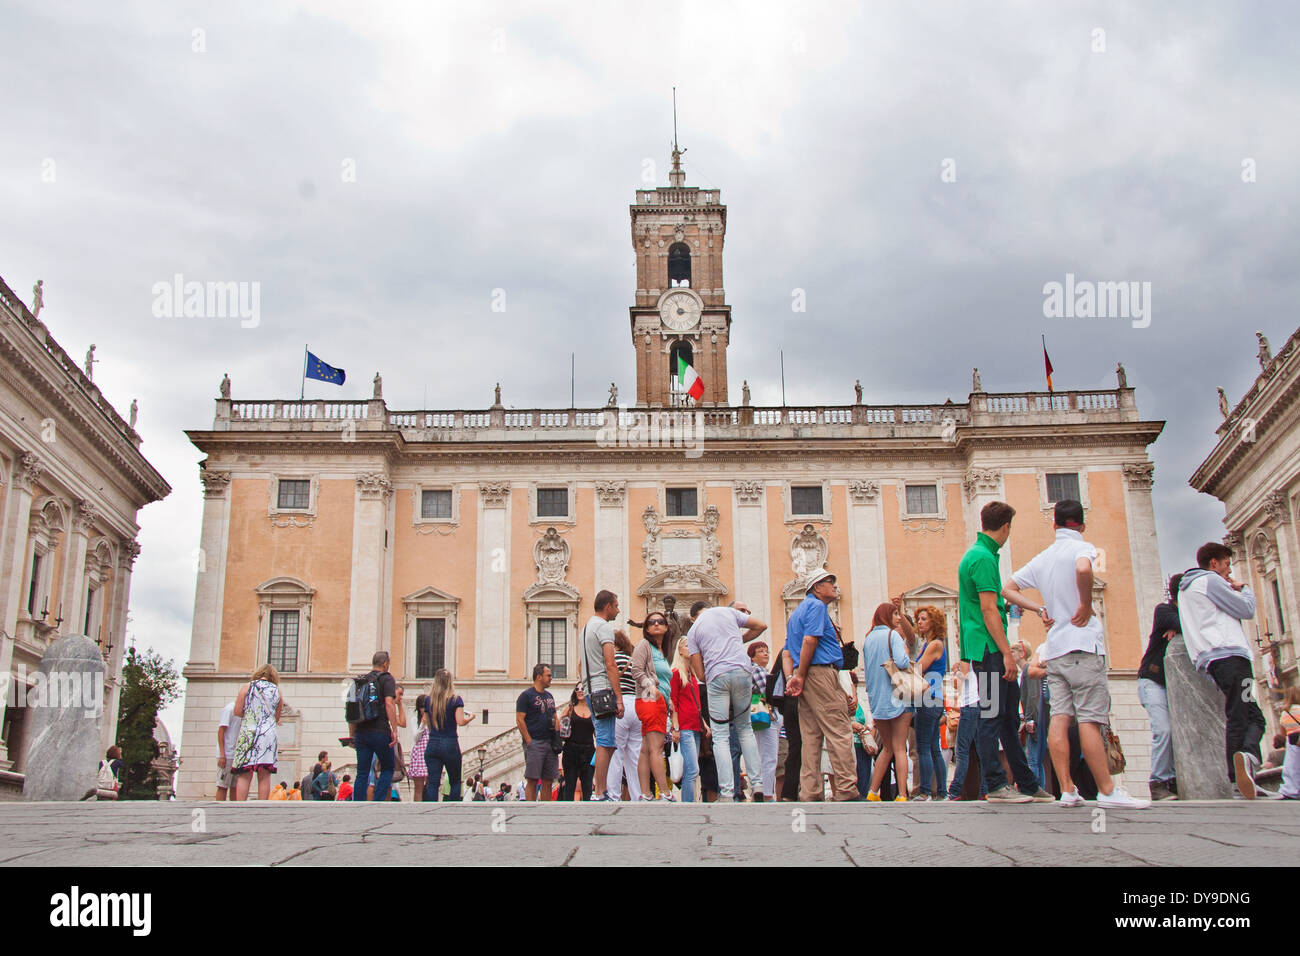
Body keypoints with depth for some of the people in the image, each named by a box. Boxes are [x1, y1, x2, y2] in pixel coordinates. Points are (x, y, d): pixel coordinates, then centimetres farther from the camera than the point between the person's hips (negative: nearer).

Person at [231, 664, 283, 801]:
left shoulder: (247, 687, 5)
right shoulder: (277, 690, 11)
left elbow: (237, 711, 1)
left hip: (248, 733, -1)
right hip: (269, 734, 1)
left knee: (244, 776, -2)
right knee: (265, 776, 1)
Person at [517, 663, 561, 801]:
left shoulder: (549, 696, 19)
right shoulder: (526, 695, -3)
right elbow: (520, 720, -9)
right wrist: (529, 741, -14)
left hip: (550, 743, 7)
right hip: (534, 743, -7)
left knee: (548, 781, 6)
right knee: (532, 780, -8)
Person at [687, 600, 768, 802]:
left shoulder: (693, 631, 14)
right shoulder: (728, 612, 17)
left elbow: (700, 674, 8)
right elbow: (761, 626, 19)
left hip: (716, 677, -2)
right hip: (742, 671, 2)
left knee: (720, 736, 2)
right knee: (745, 728, 16)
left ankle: (727, 793, -9)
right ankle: (757, 785, 8)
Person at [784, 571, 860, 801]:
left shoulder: (798, 611, 25)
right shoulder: (817, 606, -4)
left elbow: (788, 650, 21)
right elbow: (809, 640, -16)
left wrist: (791, 677, 10)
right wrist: (800, 676, -15)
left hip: (806, 677, 10)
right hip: (821, 672, -10)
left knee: (810, 737, 6)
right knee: (839, 732, -8)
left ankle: (810, 793, 4)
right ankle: (847, 790, -11)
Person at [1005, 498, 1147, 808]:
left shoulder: (1041, 558, 16)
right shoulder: (1081, 547, -5)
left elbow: (1008, 589, 19)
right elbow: (1083, 569, -29)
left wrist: (1040, 609, 13)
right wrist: (1086, 605, -16)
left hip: (1054, 649, 6)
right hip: (1083, 644, -6)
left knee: (1060, 717, 0)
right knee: (1089, 719, -7)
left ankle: (1067, 791, -1)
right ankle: (1107, 791, -5)